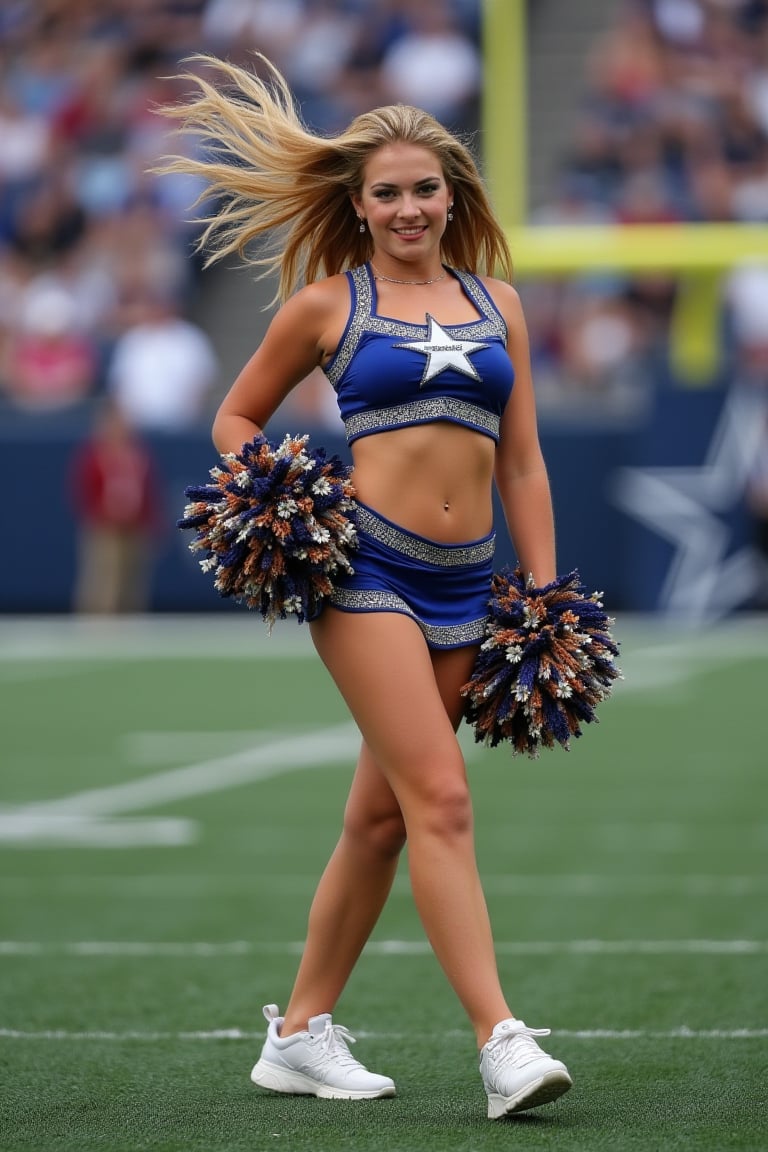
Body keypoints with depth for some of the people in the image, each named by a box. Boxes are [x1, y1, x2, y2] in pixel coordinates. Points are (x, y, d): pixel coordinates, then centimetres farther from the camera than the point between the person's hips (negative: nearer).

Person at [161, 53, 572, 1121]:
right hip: (364, 565, -5)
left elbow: (522, 461, 15)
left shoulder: (496, 300, 14)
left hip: (463, 582, 5)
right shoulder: (325, 304, 5)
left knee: (382, 814, 9)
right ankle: (502, 1042, -20)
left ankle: (302, 1033, 20)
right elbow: (237, 414, 16)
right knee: (441, 798, -15)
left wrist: (545, 593, 10)